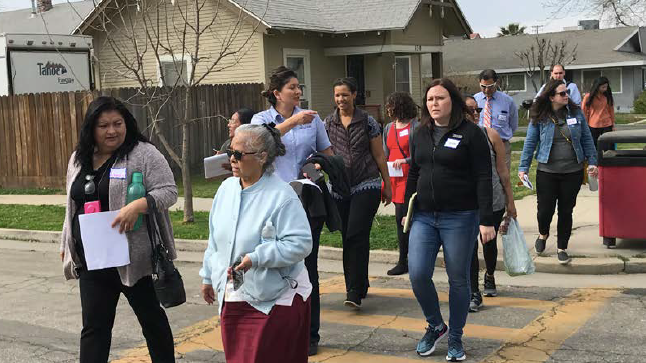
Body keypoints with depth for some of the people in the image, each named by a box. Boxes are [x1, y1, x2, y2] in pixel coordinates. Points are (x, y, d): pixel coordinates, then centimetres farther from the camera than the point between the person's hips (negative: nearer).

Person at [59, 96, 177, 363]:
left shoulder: (144, 154, -8)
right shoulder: (78, 159, 12)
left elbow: (168, 190, -13)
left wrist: (137, 206, -29)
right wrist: (67, 245, 21)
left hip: (134, 257, -5)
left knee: (150, 316, 10)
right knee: (94, 325, 7)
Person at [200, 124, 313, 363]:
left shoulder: (282, 196, -16)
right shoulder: (227, 188, 6)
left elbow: (300, 244, -21)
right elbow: (215, 239, 17)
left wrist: (256, 258, -25)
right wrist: (208, 276, 23)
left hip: (274, 302, -7)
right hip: (231, 297, 7)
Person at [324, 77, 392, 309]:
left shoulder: (367, 122, 2)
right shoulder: (328, 123, 8)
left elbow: (379, 156, 6)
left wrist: (387, 186, 8)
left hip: (367, 186, -3)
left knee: (357, 235, -15)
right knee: (347, 238, 7)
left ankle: (354, 292, -14)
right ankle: (359, 286, 22)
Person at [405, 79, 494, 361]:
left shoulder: (471, 134, -6)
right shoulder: (421, 134, 10)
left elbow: (483, 179, -9)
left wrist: (486, 220, -14)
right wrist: (408, 210, 15)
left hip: (460, 218, -4)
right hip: (424, 217, 4)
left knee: (458, 280, 5)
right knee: (417, 274, -6)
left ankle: (455, 338, 22)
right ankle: (435, 325, 19)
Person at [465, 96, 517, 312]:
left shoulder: (490, 136, -3)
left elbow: (502, 171, 3)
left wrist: (510, 201, 6)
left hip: (494, 201, 2)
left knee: (489, 243, 17)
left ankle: (490, 277, 44)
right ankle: (474, 294, 3)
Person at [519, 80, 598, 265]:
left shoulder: (576, 113, 2)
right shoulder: (539, 118, -3)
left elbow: (586, 139, 9)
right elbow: (530, 143, 1)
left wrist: (592, 161, 5)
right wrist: (523, 168, -2)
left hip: (573, 172, 1)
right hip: (547, 172, -1)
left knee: (566, 211, 7)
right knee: (545, 209, 1)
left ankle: (562, 248, 22)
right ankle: (543, 234, 35)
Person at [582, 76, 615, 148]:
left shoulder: (608, 96, 4)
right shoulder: (588, 97, -5)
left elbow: (611, 110, 9)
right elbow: (584, 112, 0)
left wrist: (613, 124, 10)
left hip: (607, 126, 2)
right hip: (593, 127, -2)